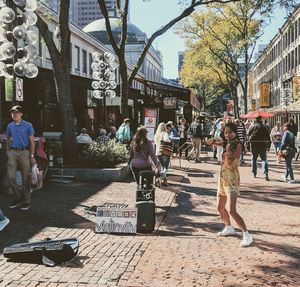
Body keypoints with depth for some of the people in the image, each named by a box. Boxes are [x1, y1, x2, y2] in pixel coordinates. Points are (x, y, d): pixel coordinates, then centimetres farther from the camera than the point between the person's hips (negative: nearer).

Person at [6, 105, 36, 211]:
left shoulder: (28, 126, -2)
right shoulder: (10, 126, 9)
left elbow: (32, 142, -2)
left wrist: (32, 156, -7)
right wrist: (8, 152, 10)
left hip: (24, 152, -3)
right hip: (13, 152, 4)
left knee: (25, 178, 2)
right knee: (10, 177, -1)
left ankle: (27, 201, 12)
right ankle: (18, 197, 18)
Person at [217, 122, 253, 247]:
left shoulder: (238, 145, -13)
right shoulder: (226, 144, 9)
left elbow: (229, 163, -20)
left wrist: (228, 150, -23)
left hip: (232, 180, -9)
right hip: (223, 178, 9)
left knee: (231, 210, -20)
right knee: (220, 207, 20)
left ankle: (246, 235, -13)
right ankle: (229, 228, 40)